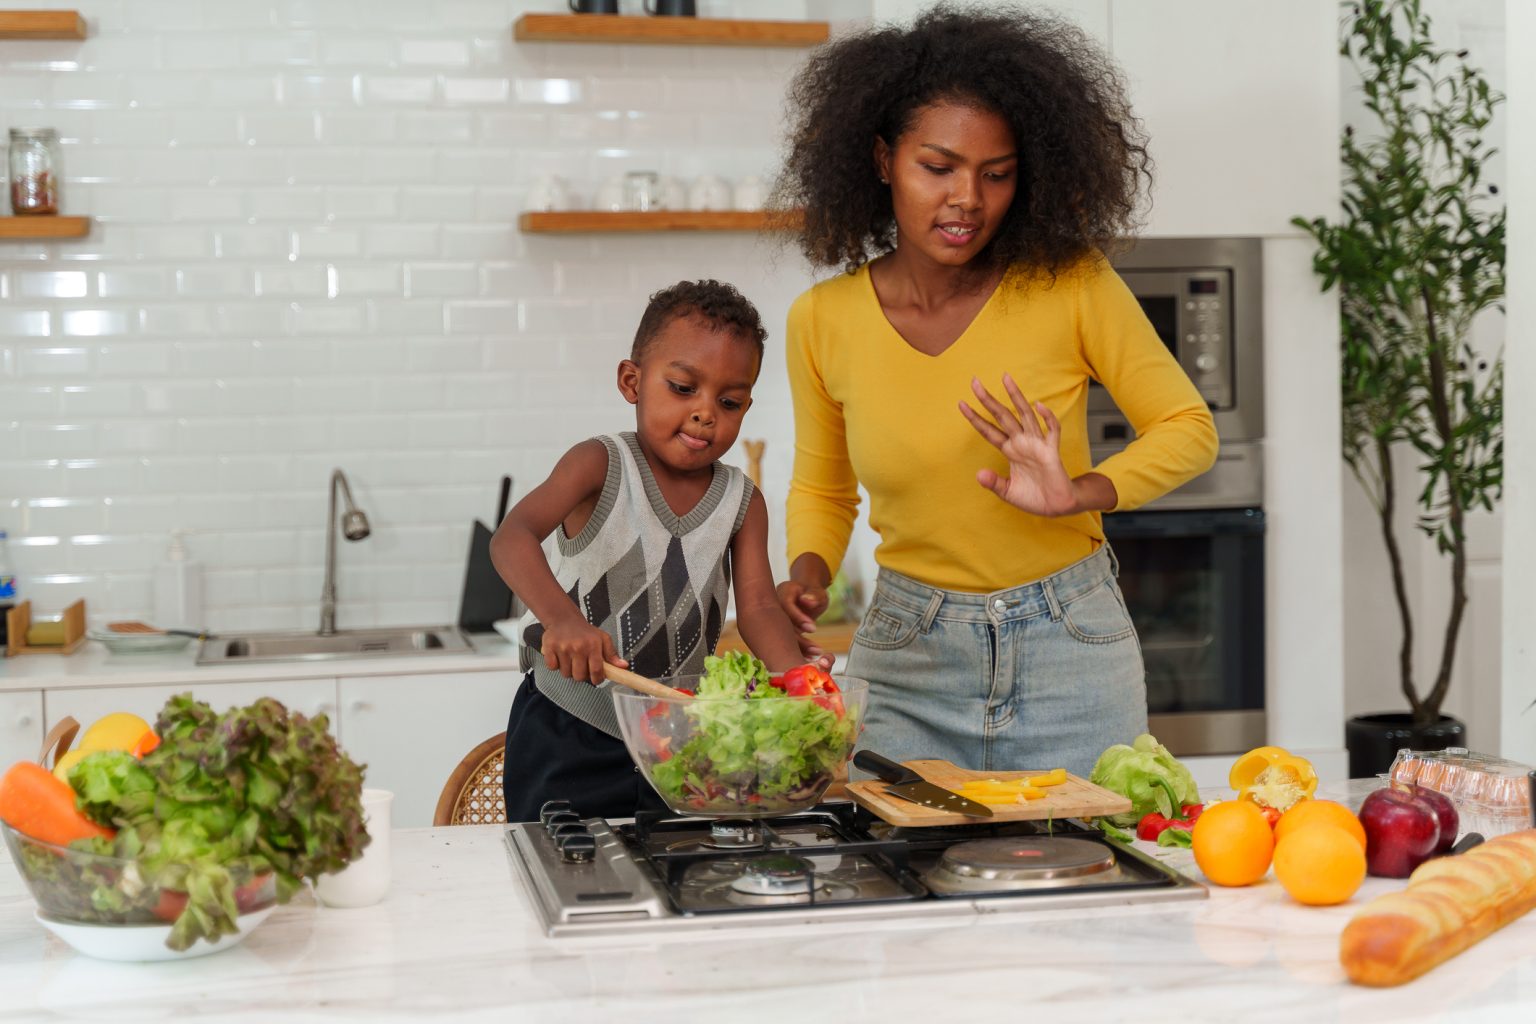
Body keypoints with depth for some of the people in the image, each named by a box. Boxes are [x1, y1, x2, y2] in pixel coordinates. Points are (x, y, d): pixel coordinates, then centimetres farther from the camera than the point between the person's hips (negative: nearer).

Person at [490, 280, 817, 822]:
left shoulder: (741, 501, 2)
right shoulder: (600, 466, -12)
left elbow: (757, 607, -7)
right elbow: (511, 537, -27)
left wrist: (796, 674, -30)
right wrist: (561, 617, -47)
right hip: (570, 733, -4)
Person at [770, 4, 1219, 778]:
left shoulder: (1070, 284, -11)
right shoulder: (823, 321, -5)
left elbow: (1188, 430, -2)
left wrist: (1077, 495, -19)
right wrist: (809, 573, -9)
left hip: (1070, 652, -1)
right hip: (905, 659, 1)